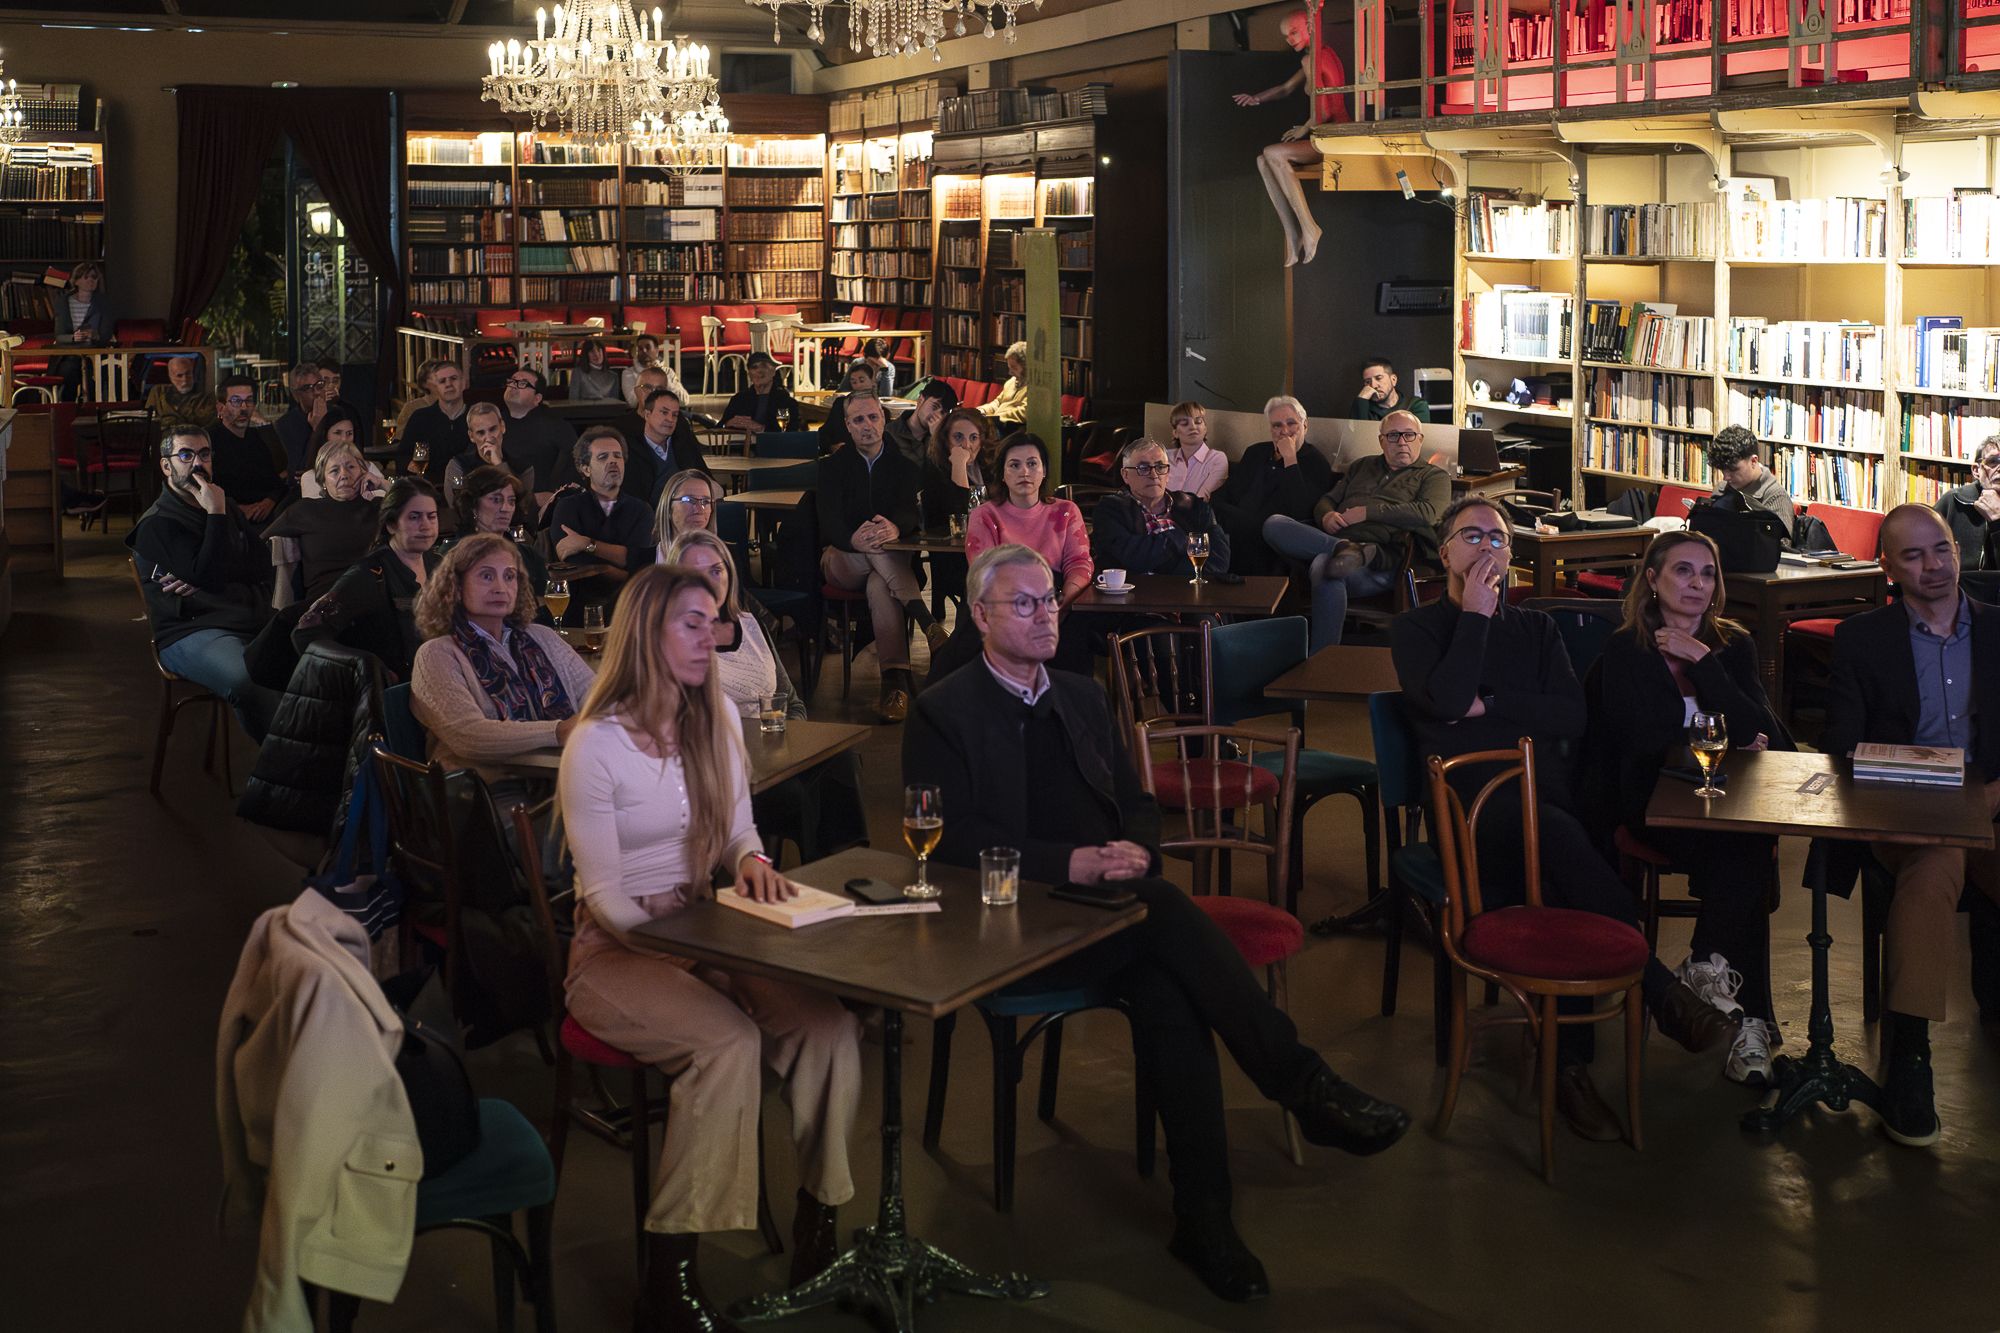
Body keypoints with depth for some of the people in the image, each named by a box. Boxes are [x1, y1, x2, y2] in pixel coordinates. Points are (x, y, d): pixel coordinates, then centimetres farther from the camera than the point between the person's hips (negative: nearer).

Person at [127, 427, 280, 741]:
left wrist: (201, 582, -3)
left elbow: (263, 567, 12)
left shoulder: (226, 508, 25)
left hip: (251, 621, 6)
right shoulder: (156, 524, 3)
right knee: (249, 680, -39)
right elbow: (208, 575, -11)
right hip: (191, 631, -6)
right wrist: (216, 515, -8)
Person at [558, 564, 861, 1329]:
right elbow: (605, 898, -12)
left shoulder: (716, 720, 9)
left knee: (832, 1026, -22)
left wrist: (751, 860, -8)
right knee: (728, 1041, -33)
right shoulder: (596, 743, -10)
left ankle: (820, 1225, -9)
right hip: (618, 950, -5)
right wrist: (682, 961, -21)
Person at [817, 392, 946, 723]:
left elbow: (910, 515, -10)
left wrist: (894, 528, -38)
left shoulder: (901, 466, 8)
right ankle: (927, 622, -46)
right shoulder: (833, 466, 4)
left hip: (891, 558, 0)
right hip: (841, 561, 0)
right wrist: (854, 539, -37)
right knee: (877, 550, -36)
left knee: (880, 586, -38)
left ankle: (894, 680, -48)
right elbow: (829, 524, -11)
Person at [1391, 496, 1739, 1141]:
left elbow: (1573, 716, 10)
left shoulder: (1535, 628, 26)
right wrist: (1475, 613, 1)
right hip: (1471, 804, -3)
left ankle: (1569, 1060, -29)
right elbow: (1446, 699, -7)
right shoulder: (1416, 628, 15)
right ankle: (1662, 992, -33)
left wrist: (1489, 705, 0)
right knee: (1559, 837, -38)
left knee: (1560, 890, -33)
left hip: (1544, 793, 3)